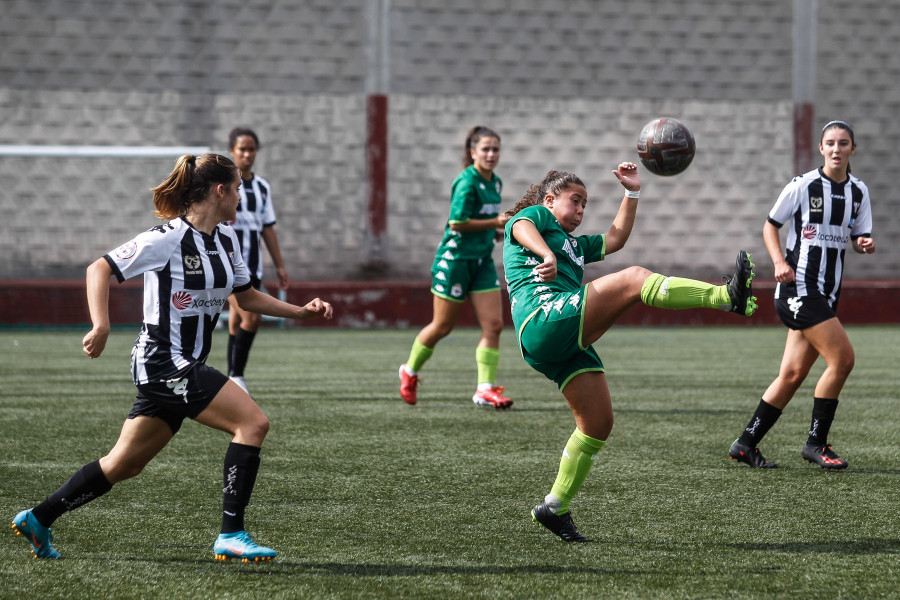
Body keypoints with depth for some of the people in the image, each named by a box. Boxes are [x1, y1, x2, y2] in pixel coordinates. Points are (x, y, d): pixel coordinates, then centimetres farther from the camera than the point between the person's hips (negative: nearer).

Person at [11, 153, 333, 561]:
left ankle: (37, 520, 24)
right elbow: (100, 269, -13)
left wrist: (301, 311, 10)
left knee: (125, 465, 14)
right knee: (253, 423, -17)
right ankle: (231, 535, -15)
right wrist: (101, 326, -26)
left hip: (185, 367, 9)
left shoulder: (225, 238, 11)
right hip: (164, 362, -9)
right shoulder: (168, 239, -15)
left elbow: (246, 297, 21)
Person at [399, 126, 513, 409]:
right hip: (455, 258, -7)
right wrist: (495, 223, -20)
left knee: (494, 324, -5)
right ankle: (410, 370, 27)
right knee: (442, 326, 4)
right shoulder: (467, 182, -16)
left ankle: (485, 389, -5)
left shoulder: (495, 183, 11)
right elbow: (458, 222, -23)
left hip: (482, 261, 7)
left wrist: (498, 231, 6)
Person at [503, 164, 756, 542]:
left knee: (598, 422, 4)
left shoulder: (574, 244, 40)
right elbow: (522, 229, -10)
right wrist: (546, 254, -31)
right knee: (634, 279, -21)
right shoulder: (535, 215, 14)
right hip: (545, 318, -10)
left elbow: (615, 238, 44)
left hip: (568, 347, 10)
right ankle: (726, 296, -30)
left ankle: (556, 507, 8)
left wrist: (632, 193, 38)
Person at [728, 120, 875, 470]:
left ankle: (745, 445, 15)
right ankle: (816, 443, -4)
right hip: (799, 285, -6)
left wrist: (865, 244, -8)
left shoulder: (858, 192, 9)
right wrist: (779, 262, -13)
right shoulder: (803, 185, -7)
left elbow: (858, 238, 16)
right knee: (842, 358, -16)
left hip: (826, 292, 6)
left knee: (793, 375, 5)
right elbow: (770, 225, 2)